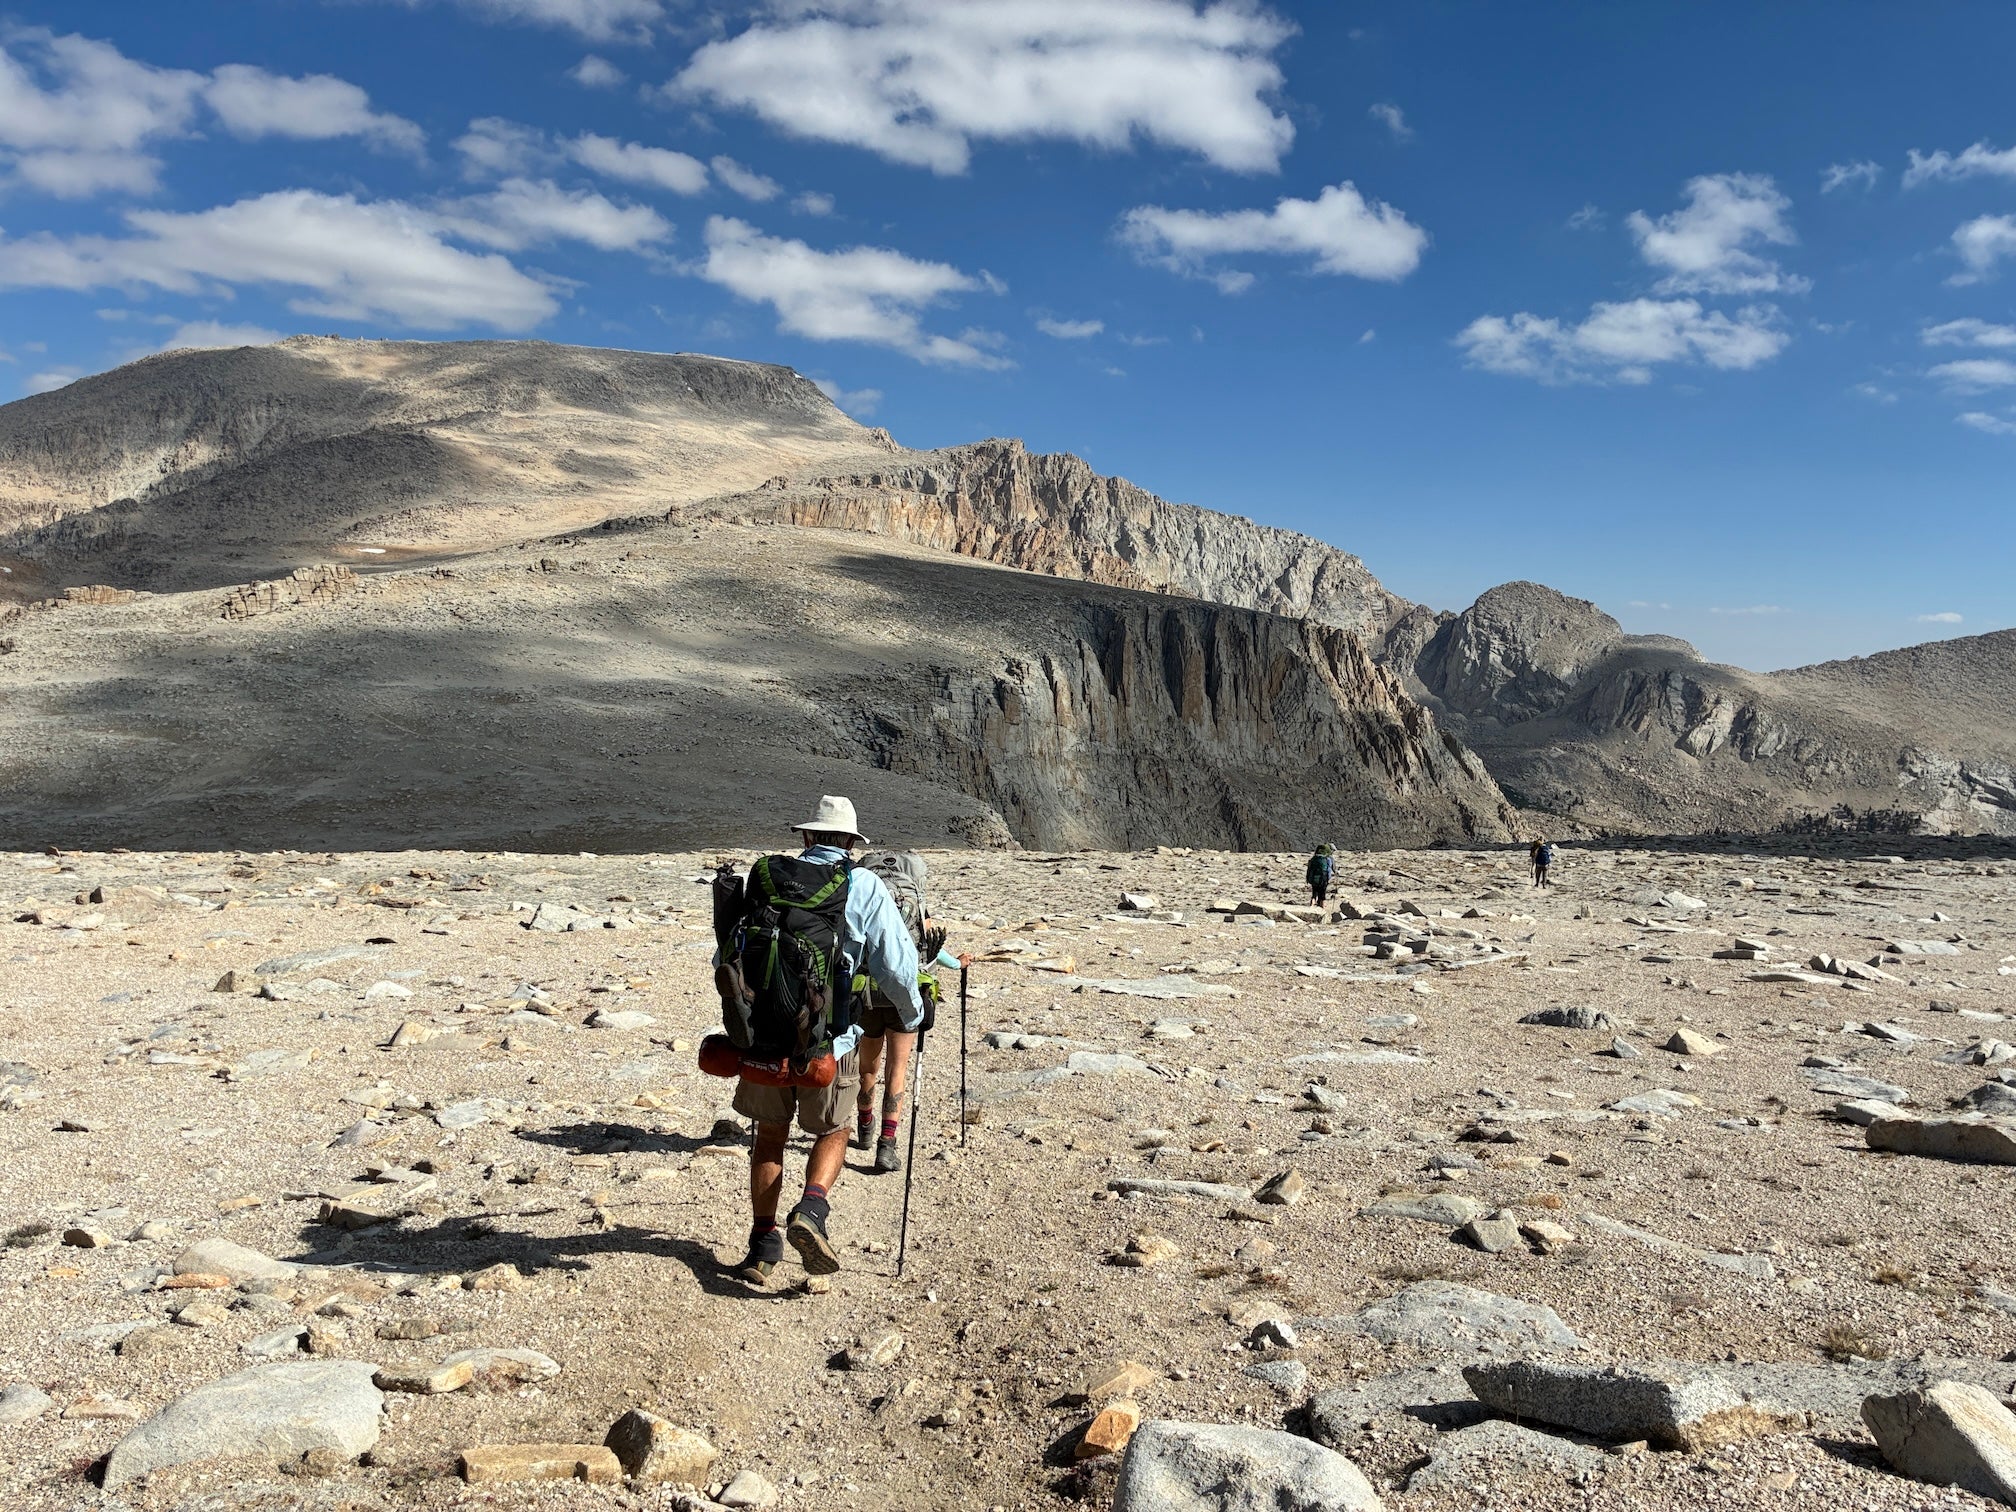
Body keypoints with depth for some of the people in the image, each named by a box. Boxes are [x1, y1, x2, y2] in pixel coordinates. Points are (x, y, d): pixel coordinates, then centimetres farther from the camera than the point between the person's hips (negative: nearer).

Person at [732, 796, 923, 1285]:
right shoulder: (866, 887, -3)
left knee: (770, 1133, 19)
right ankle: (811, 1209, -6)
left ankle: (763, 1240, 15)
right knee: (832, 1134, 18)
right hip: (828, 1039, -2)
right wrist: (912, 1016, 11)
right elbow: (896, 966, -7)